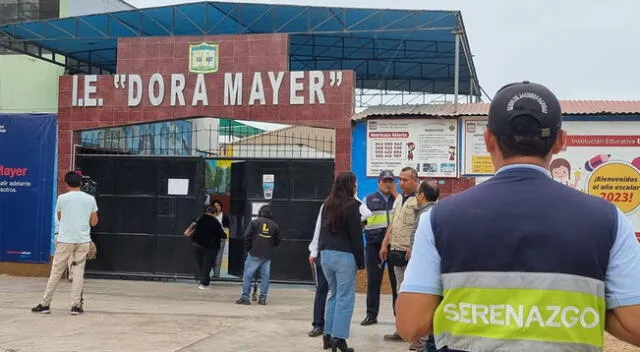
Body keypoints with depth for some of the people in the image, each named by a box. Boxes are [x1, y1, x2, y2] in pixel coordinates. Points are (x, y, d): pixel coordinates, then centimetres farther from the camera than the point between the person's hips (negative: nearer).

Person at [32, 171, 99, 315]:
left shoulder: (62, 198, -2)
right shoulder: (90, 199, 3)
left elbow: (59, 217, 13)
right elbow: (94, 222, 7)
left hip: (65, 240, -1)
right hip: (83, 241, 2)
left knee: (56, 272, 4)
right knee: (79, 272, 4)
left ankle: (45, 304, 7)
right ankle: (76, 305, 0)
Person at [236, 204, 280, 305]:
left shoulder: (254, 222, 0)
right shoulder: (275, 226, 8)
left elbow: (247, 236, -4)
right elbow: (277, 241, 11)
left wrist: (247, 248, 8)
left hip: (254, 254, -3)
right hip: (268, 255, 3)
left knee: (247, 275, 2)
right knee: (265, 276, 7)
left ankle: (245, 297, 0)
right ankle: (263, 299, 8)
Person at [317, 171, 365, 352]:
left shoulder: (327, 204, 10)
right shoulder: (351, 205, -10)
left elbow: (323, 230, 14)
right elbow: (356, 236, -10)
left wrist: (321, 250, 16)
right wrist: (360, 261, -5)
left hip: (326, 254, 7)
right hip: (344, 256, -7)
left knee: (333, 294, 17)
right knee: (345, 297, -1)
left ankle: (328, 334, 19)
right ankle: (338, 337, -4)